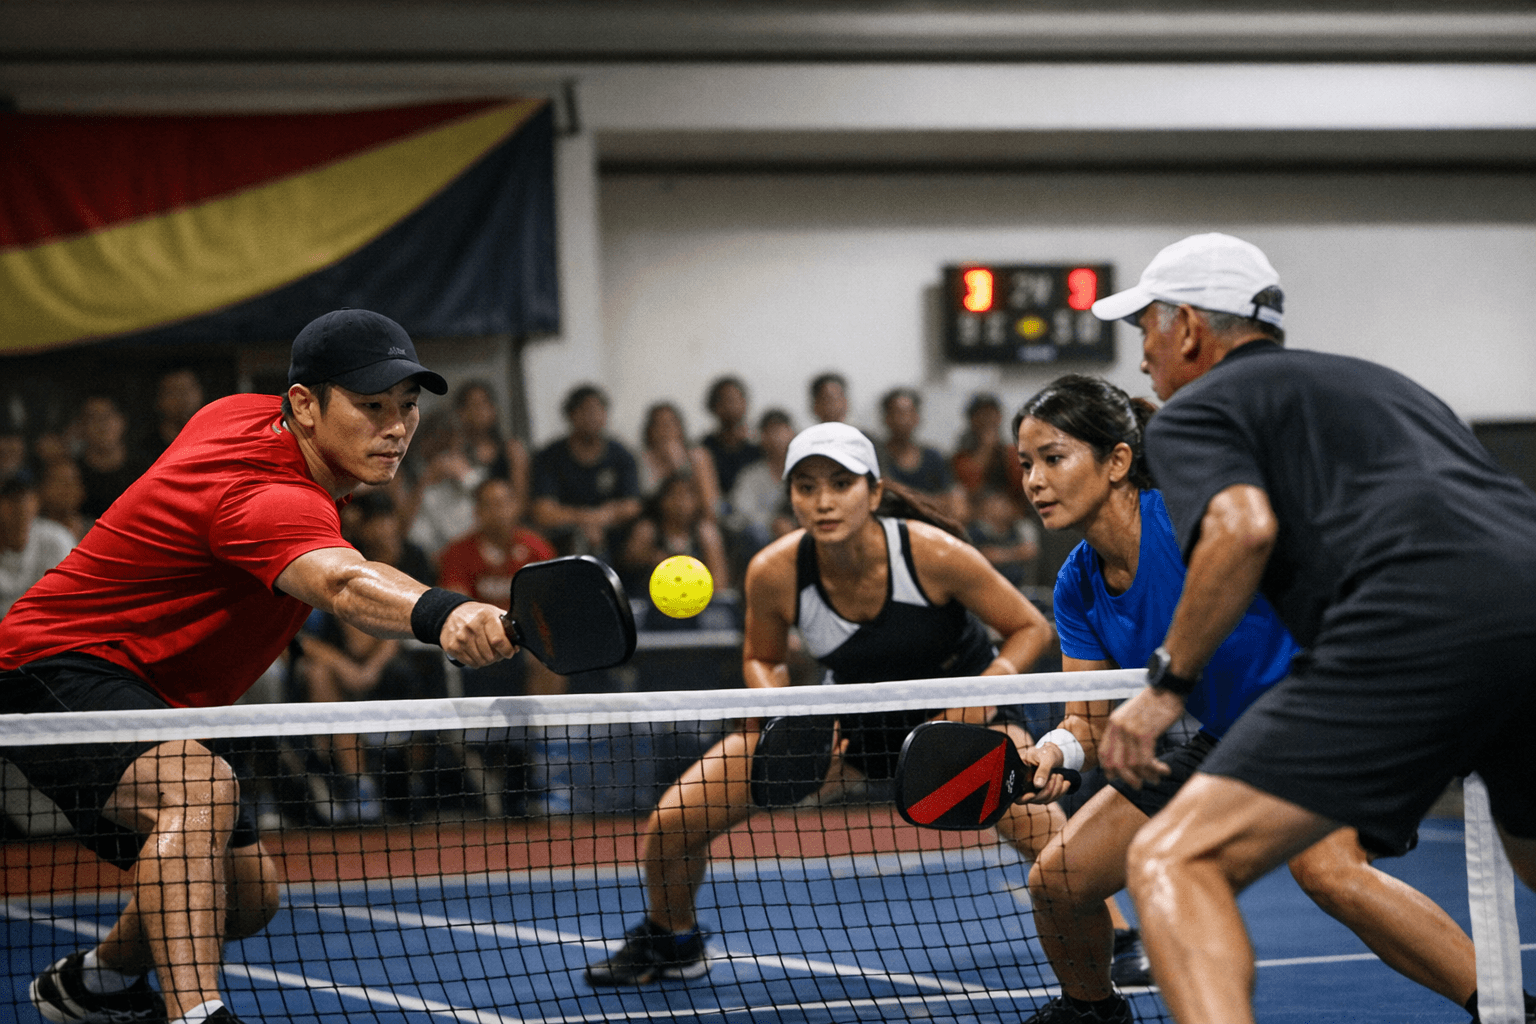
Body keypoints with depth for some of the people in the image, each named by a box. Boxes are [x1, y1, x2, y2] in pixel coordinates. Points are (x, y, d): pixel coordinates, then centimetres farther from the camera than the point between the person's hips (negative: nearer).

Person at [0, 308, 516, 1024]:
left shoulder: (246, 414, 0)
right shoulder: (270, 497, -30)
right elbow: (345, 584, -52)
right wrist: (440, 615, -71)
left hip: (144, 694, 11)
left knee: (247, 893, 15)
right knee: (200, 789, -39)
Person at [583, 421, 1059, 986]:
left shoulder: (933, 554, -30)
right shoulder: (775, 572, -22)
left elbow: (1030, 628, -15)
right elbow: (761, 659, -1)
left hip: (961, 711, -3)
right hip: (853, 716, 3)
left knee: (1048, 835, -29)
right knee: (673, 821, -7)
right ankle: (671, 942, 26)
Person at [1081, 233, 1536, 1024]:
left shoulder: (1194, 411, 13)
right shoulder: (1382, 382, 34)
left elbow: (1243, 525, -7)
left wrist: (1166, 683, 1)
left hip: (1415, 626, -7)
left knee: (1173, 861, -8)